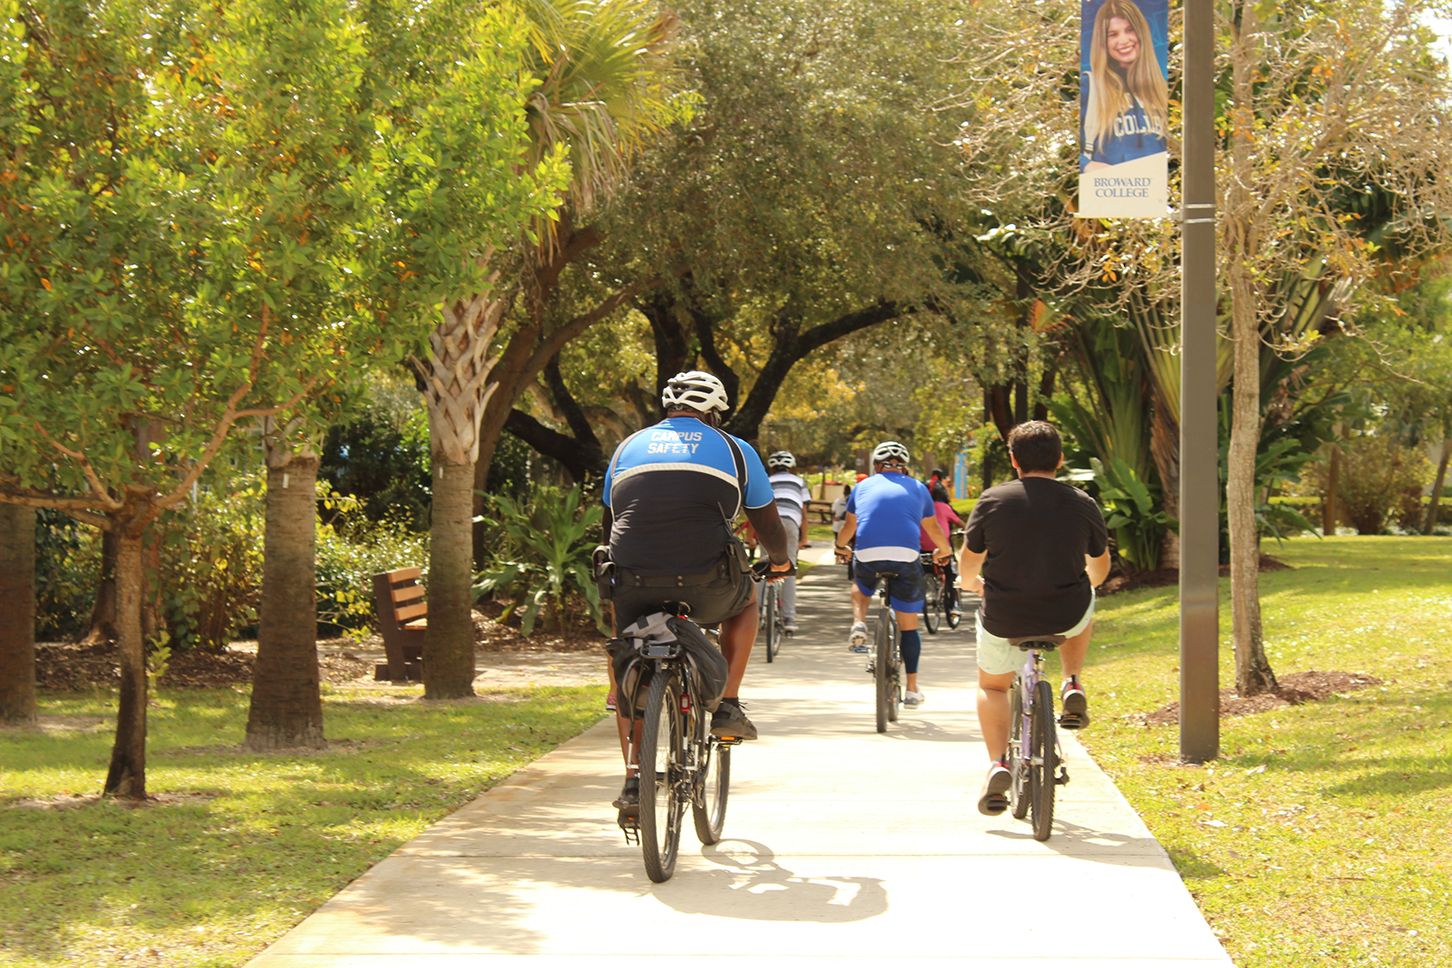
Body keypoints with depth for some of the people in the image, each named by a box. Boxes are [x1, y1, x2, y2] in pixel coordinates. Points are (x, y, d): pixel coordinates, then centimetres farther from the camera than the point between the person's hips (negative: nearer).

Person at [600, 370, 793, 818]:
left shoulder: (629, 447, 20)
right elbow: (768, 525, 21)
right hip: (705, 585, -2)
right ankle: (728, 706, 21)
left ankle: (633, 781, 10)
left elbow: (608, 522, 31)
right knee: (745, 599, 31)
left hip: (635, 582, 2)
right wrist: (781, 561, 42)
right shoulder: (733, 450, 13)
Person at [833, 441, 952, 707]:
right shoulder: (917, 488, 21)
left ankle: (859, 625, 11)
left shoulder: (864, 486, 21)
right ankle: (912, 689, 12)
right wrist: (943, 550, 53)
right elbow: (933, 529, 33)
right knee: (909, 625, 13)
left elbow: (849, 526, 34)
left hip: (867, 556, 1)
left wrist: (841, 548, 54)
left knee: (860, 584, 37)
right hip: (906, 558, -1)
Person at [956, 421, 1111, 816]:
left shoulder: (992, 501, -6)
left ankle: (997, 764, 5)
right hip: (1066, 616, 1)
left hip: (1003, 617, -1)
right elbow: (1100, 567, 13)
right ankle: (1073, 687, 21)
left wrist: (970, 583, 30)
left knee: (992, 686, 25)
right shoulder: (1083, 505, -2)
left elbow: (968, 561, 7)